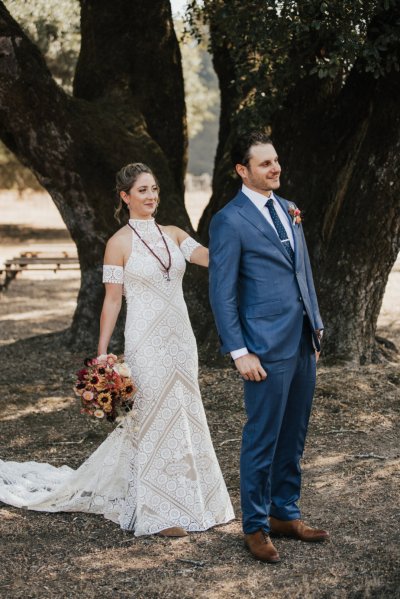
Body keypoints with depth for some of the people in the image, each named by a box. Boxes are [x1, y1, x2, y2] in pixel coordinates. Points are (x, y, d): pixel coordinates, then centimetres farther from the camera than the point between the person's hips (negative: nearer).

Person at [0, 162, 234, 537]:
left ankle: (185, 499, 25)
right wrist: (102, 355, -9)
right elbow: (112, 301, -6)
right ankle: (158, 513, 9)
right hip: (146, 342, -5)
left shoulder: (173, 235, 9)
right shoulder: (120, 243, -5)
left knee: (182, 418, 11)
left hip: (180, 339, 6)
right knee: (155, 419, -1)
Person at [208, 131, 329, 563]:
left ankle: (285, 514, 28)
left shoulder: (288, 210, 13)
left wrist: (316, 328, 16)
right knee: (262, 441, 2)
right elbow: (221, 293, -11)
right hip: (267, 349, -7)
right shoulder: (229, 221, -10)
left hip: (302, 344, 7)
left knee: (293, 438, 15)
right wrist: (239, 353, -14)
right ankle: (255, 526, 15)